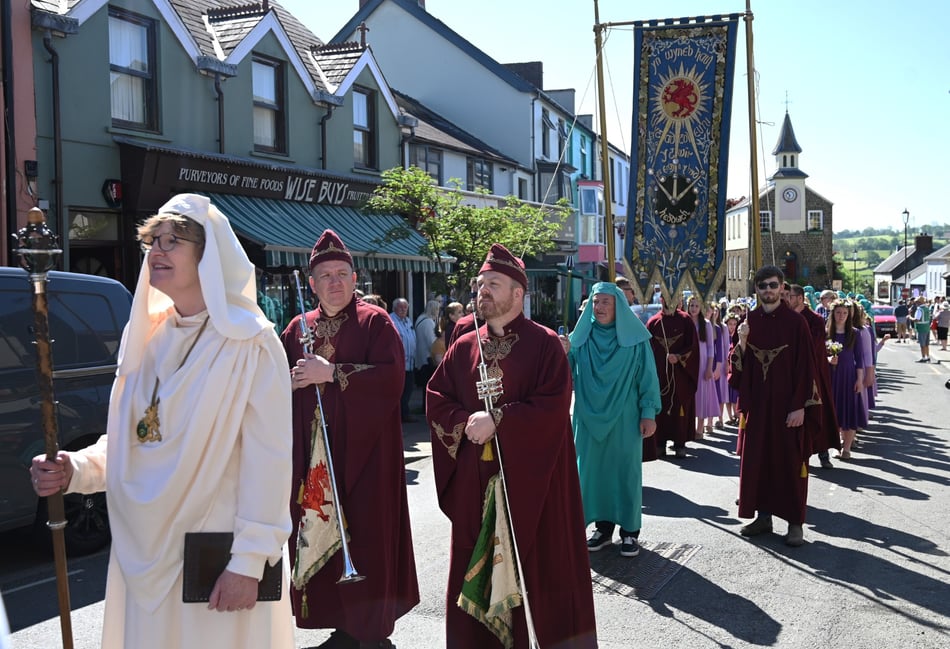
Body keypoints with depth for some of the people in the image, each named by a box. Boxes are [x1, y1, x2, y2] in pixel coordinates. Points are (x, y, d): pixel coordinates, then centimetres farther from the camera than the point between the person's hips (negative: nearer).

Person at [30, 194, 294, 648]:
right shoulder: (145, 334, 8)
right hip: (144, 554, 6)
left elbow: (268, 461, -15)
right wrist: (76, 469, -4)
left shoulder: (248, 344, -12)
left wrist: (248, 561, -17)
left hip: (215, 558, -6)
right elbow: (124, 438, 15)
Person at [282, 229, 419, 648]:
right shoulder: (299, 328, 13)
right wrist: (294, 378, -6)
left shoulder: (376, 322, -1)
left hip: (364, 449, -4)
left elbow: (391, 377, -14)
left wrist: (332, 372, -17)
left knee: (366, 539, -4)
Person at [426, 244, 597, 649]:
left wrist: (497, 421, -19)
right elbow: (436, 400, 8)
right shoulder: (463, 347, 9)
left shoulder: (544, 344, -5)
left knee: (532, 561, 3)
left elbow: (553, 406, -14)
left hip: (528, 475, -4)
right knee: (477, 562, 9)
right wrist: (465, 421, -11)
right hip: (474, 478, 4)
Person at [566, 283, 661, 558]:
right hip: (590, 417, 3)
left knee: (626, 471, 3)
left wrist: (649, 413, -8)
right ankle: (603, 526, 20)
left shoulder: (635, 338, -3)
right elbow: (567, 372, 3)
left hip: (624, 418, -3)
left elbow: (647, 377, -3)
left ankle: (630, 531, 13)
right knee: (594, 469, 6)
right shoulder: (581, 337, 4)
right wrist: (562, 355, -18)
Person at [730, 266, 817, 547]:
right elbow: (739, 365, 6)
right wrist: (742, 342, -13)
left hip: (786, 404, -4)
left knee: (789, 460, 1)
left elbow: (805, 366, -9)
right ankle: (763, 515, 20)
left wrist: (799, 406, -14)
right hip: (756, 402, 4)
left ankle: (795, 522, 9)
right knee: (757, 458, 8)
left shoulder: (795, 322, -7)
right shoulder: (749, 321, 6)